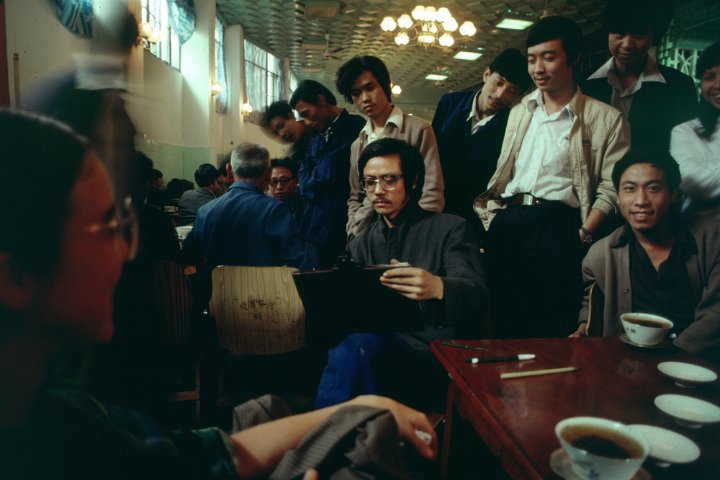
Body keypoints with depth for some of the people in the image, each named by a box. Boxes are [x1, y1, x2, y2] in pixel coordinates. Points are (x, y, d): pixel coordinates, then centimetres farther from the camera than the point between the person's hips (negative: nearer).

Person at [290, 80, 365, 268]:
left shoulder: (357, 128, -6)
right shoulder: (316, 140, 19)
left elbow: (332, 172, -13)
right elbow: (304, 183, 12)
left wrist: (314, 182, 3)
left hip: (347, 230, -7)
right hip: (317, 231, 7)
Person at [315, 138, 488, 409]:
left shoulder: (450, 229, 4)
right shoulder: (360, 245, 19)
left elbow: (477, 296, -12)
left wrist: (438, 288, -36)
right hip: (377, 343, 4)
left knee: (360, 344, -33)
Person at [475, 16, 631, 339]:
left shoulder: (606, 119, 4)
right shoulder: (519, 112, 20)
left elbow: (610, 189, -2)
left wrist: (584, 234, -13)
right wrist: (489, 215, 7)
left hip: (557, 226, -4)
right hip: (506, 222, 4)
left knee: (548, 329, -4)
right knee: (500, 320, 6)